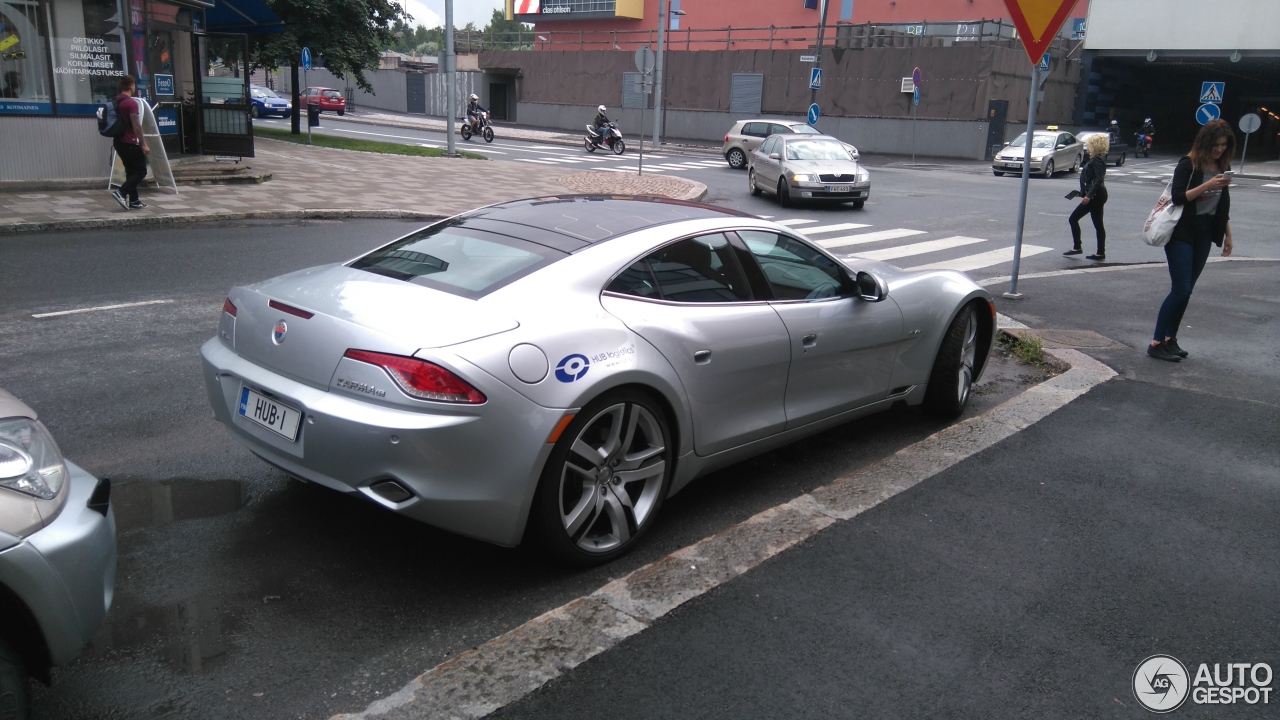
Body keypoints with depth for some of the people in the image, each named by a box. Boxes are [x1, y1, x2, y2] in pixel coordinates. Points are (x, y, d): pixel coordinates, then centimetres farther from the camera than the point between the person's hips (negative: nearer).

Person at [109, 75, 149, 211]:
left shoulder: (115, 102, 13)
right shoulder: (131, 103, -15)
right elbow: (136, 126, -20)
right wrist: (144, 144, -18)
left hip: (118, 141, 9)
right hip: (130, 142, -9)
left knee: (131, 171, 14)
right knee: (141, 170, -3)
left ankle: (133, 201, 13)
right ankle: (121, 192, -17)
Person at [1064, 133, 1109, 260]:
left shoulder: (1097, 160, -16)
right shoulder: (1098, 158, 13)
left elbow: (1099, 180, -25)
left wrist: (1089, 195, -29)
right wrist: (1084, 192, 22)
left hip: (1095, 196, -10)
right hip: (1098, 195, 10)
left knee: (1073, 219, -3)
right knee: (1098, 224, 10)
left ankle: (1076, 247, 0)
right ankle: (1100, 252, 11)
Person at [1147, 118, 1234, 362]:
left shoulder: (1223, 167, 11)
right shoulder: (1188, 165, -9)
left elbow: (1224, 203, 19)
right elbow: (1178, 197, -18)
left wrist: (1227, 234, 19)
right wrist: (1207, 185, -25)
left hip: (1205, 233, 7)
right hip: (1182, 233, -6)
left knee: (1185, 290, 8)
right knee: (1181, 290, -11)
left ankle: (1170, 339, 15)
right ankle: (1156, 343, -6)